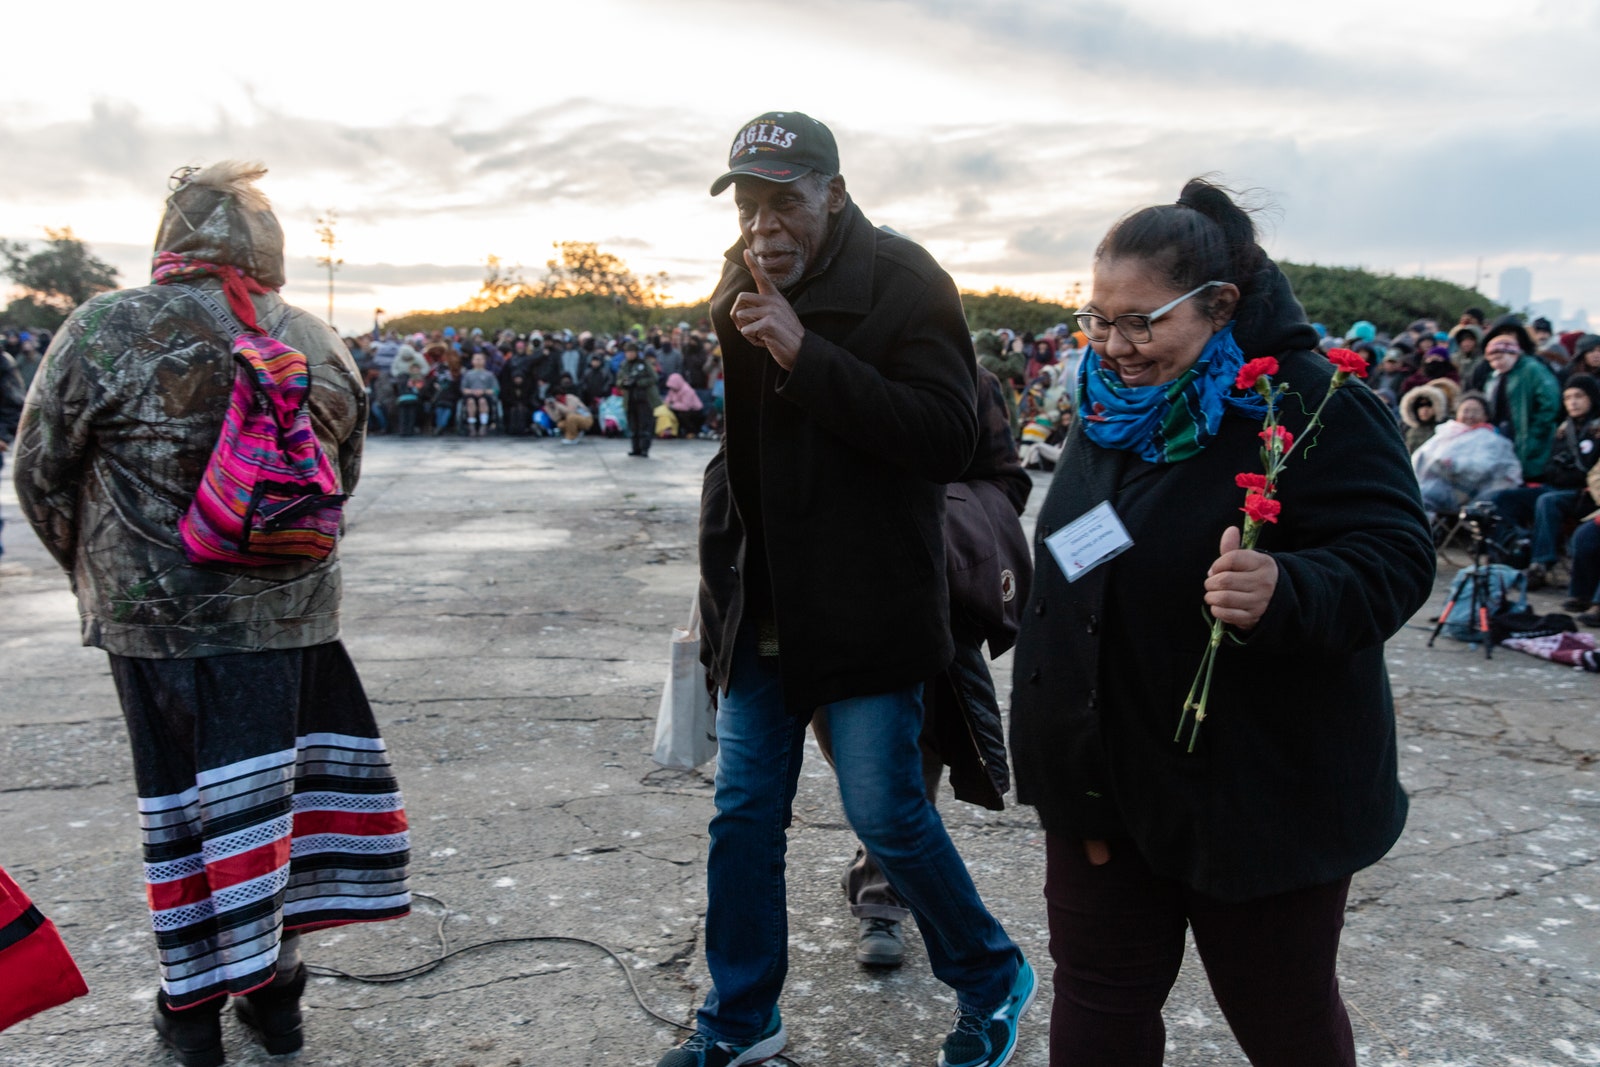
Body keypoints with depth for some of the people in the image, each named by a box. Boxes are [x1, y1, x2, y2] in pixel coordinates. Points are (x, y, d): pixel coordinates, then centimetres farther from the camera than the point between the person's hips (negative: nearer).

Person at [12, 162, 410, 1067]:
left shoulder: (105, 331, -8)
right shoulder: (319, 343, 1)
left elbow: (41, 473, 1)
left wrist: (98, 575, 17)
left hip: (160, 621, -2)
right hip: (295, 612, 2)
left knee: (186, 803, 10)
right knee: (273, 790, 13)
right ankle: (274, 993, 27)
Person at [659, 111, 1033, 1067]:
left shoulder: (903, 282, -10)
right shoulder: (742, 288, 11)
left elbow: (947, 439, -20)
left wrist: (808, 357, -26)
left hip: (866, 610, -6)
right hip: (761, 609, 6)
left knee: (887, 813, 1)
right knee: (744, 813, 12)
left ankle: (992, 980, 29)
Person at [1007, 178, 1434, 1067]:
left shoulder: (1309, 405, -17)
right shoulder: (1112, 404, 5)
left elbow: (1395, 558, -21)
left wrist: (1285, 592, -42)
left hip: (1259, 791, -6)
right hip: (1106, 779, 6)